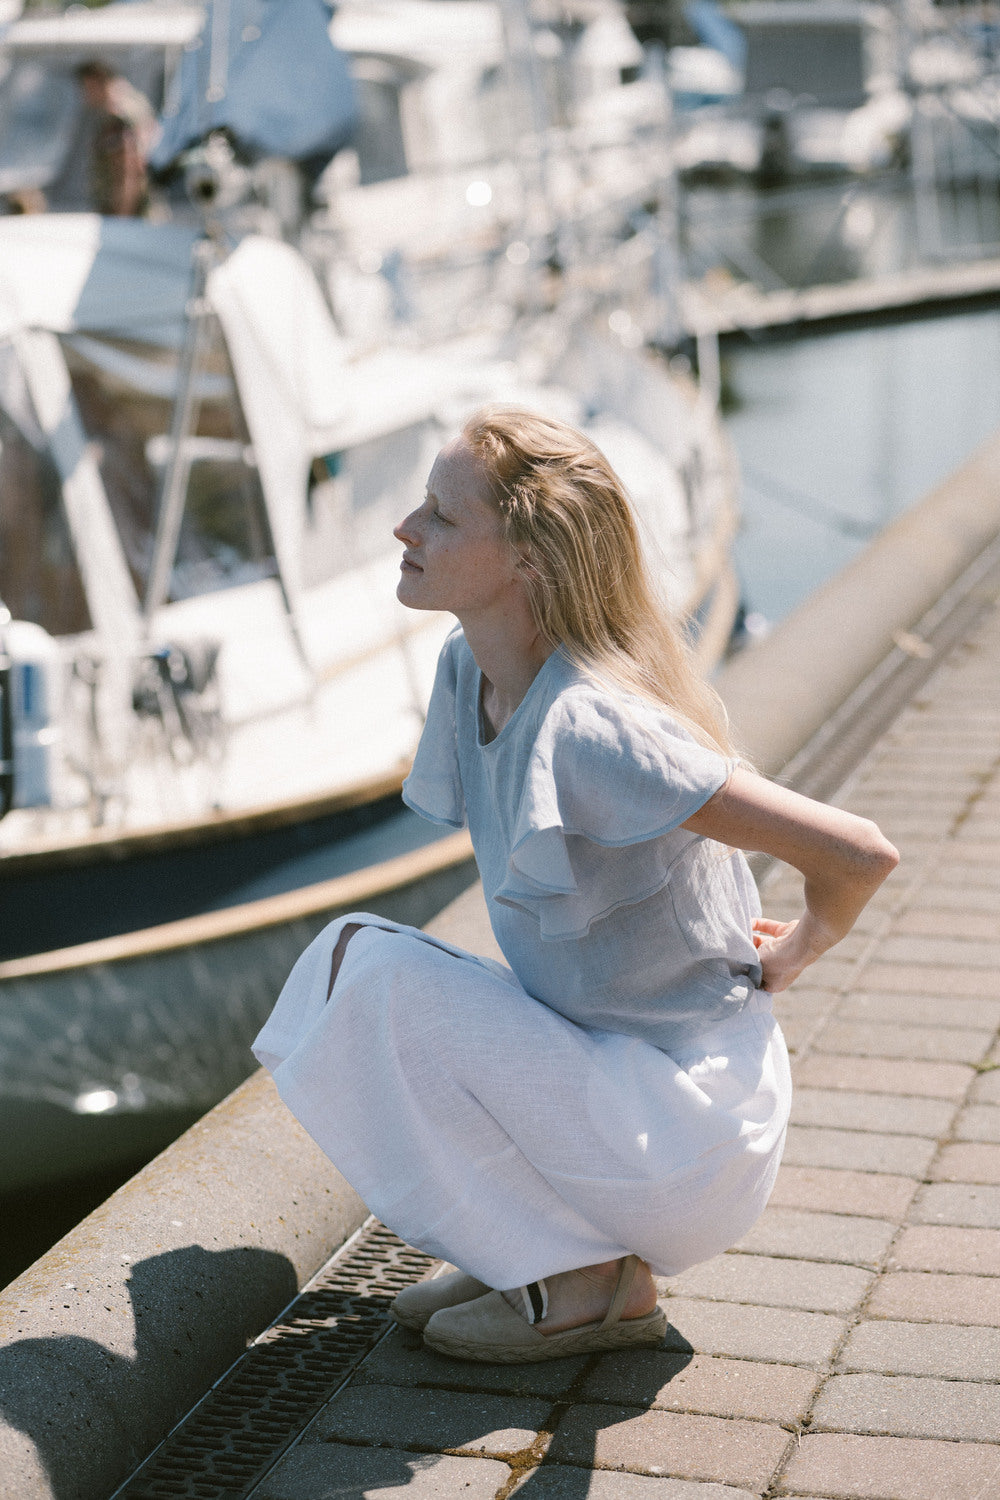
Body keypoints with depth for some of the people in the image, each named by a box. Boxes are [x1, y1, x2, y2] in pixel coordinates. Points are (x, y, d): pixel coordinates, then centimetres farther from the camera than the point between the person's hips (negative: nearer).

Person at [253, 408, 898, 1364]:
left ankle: (589, 1282, -4)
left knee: (373, 977, -18)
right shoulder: (468, 670, -1)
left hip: (684, 1128, -8)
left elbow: (859, 854, -27)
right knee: (336, 965, 3)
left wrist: (789, 956, -7)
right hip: (603, 1065, 8)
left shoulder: (586, 727, -28)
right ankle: (535, 1247, 9)